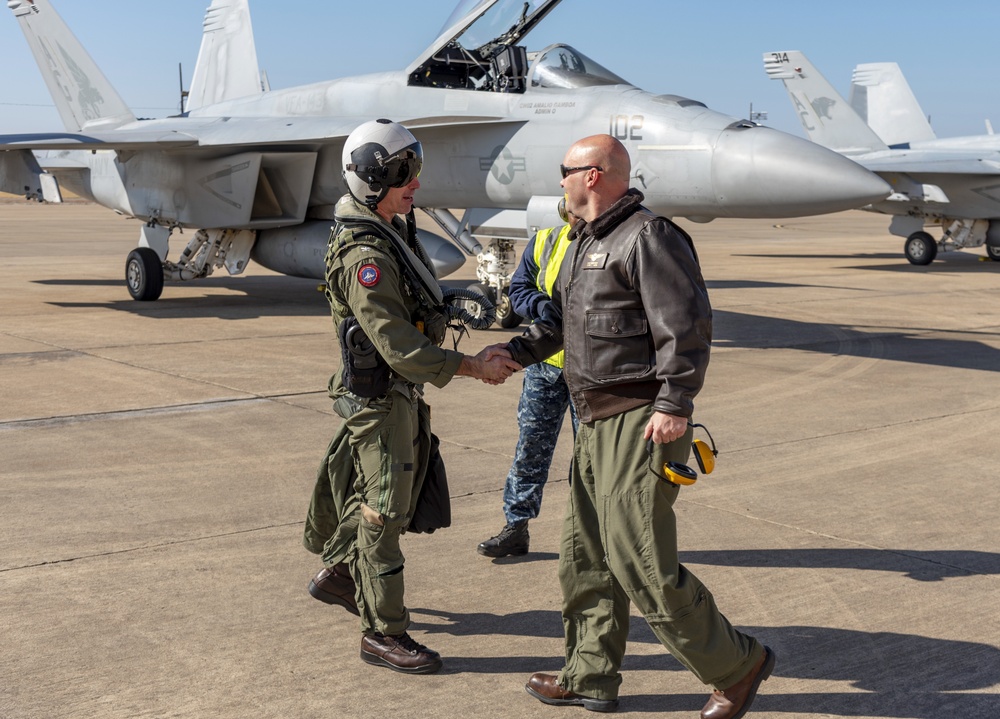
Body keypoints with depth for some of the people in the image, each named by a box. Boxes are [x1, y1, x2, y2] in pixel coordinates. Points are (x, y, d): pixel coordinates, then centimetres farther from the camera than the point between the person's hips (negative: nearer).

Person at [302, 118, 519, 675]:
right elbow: (399, 347, -27)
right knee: (385, 511, -2)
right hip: (378, 396, -10)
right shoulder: (365, 255, -24)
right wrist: (476, 368, -24)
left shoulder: (395, 229, 7)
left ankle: (337, 573, 41)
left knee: (385, 495, 22)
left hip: (403, 391, 10)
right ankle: (385, 633, 7)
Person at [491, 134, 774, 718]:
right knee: (586, 559, 14)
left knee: (641, 563, -9)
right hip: (599, 424, 10)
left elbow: (688, 324, -19)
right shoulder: (588, 243, 18)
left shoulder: (648, 237, -13)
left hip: (642, 425, -10)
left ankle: (737, 663, 6)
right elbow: (559, 318, 25)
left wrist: (674, 405, -23)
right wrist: (515, 352, 10)